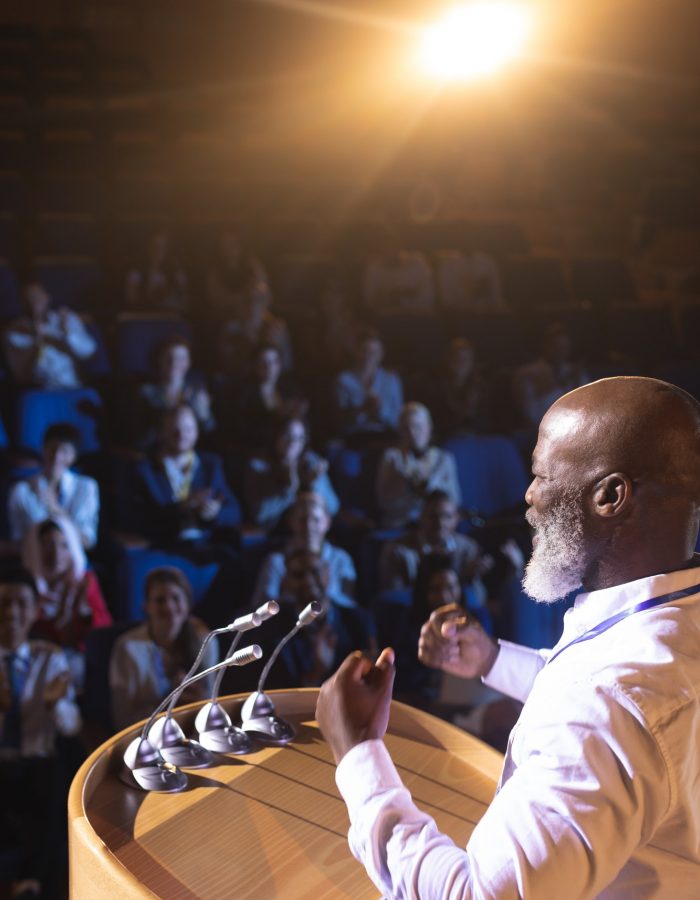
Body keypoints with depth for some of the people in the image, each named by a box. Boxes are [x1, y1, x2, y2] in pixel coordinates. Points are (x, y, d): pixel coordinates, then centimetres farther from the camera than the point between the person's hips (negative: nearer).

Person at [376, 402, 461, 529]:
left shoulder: (444, 459, 12)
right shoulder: (392, 456, 7)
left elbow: (455, 500, 3)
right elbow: (384, 502, -2)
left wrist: (428, 480, -9)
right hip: (398, 527, -1)